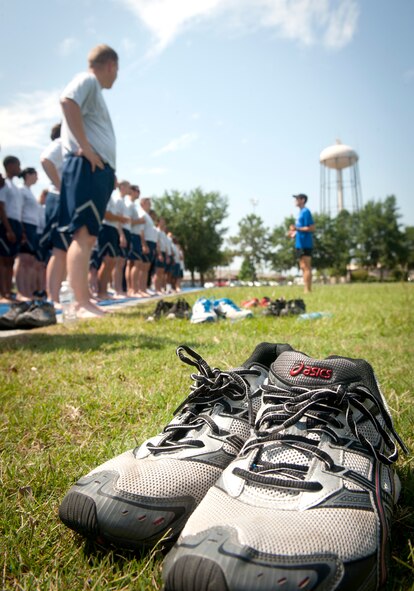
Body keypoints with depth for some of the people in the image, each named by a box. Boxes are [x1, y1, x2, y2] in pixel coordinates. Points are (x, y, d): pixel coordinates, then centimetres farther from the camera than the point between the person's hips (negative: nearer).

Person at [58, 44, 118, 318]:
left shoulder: (95, 89, 29)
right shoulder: (87, 80, 1)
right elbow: (68, 102, -20)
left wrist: (109, 172, 20)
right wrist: (85, 148, -21)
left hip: (99, 170, 10)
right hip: (88, 167, -10)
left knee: (88, 236, 7)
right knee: (84, 234, -16)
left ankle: (84, 300, 11)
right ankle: (82, 304, -20)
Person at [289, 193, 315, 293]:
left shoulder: (305, 212, -11)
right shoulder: (301, 212, 18)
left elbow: (312, 228, -17)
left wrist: (297, 228, -20)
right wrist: (295, 233, 13)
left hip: (305, 244, -10)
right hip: (300, 243, 10)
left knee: (306, 267, -9)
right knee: (303, 267, 12)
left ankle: (307, 290, -7)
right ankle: (307, 290, 18)